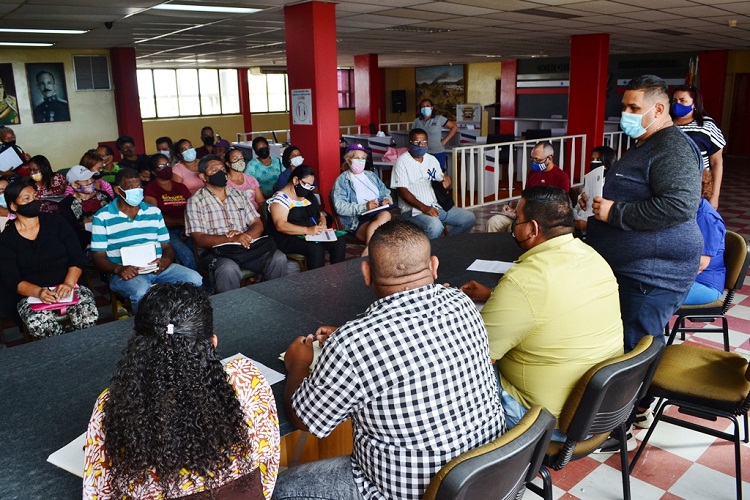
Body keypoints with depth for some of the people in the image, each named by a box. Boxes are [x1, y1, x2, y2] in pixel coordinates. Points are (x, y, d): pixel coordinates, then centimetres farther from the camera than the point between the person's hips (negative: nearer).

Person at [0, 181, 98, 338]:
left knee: (89, 317, -31)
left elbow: (77, 258, 2)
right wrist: (38, 292, -23)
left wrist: (69, 283, -17)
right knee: (40, 327, -34)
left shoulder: (55, 222, 7)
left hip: (68, 287, 1)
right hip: (32, 295, 0)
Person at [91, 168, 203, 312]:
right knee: (141, 292, -38)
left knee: (195, 279, -21)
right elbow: (98, 256, 2)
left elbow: (166, 246, 16)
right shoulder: (102, 217, 5)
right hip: (127, 273, -4)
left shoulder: (154, 212, 17)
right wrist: (118, 269, -19)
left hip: (157, 268, 4)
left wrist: (166, 260, -9)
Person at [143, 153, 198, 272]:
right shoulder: (150, 189, 6)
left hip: (185, 231, 4)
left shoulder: (180, 187, 22)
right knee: (187, 256, -30)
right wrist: (182, 221, -16)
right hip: (166, 231, -4)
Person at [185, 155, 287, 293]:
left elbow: (258, 224, 13)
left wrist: (245, 236, -12)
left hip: (249, 246, 4)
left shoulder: (240, 194, 18)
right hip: (219, 252, -4)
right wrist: (231, 239, -22)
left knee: (278, 258, -22)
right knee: (229, 270, -37)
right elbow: (199, 239, -7)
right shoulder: (196, 201, 3)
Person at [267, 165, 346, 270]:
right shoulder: (280, 199, -10)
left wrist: (322, 223, -1)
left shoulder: (309, 196, 15)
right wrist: (307, 230, -31)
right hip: (290, 239, -8)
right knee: (316, 248, -33)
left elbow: (320, 214, 25)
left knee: (340, 241, -13)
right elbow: (280, 225, -22)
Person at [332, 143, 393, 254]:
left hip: (379, 214, 6)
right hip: (357, 221, -6)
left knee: (386, 214, -32)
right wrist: (364, 207, -19)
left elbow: (385, 192, 25)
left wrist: (387, 199, -1)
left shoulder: (371, 175, 26)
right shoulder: (342, 180, 5)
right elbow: (339, 207, -9)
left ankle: (367, 253, -31)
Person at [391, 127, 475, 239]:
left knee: (469, 218, -2)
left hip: (435, 206, 7)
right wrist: (423, 207, -24)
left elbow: (443, 182, 21)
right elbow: (402, 191, -13)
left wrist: (447, 182, -6)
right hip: (413, 210, -7)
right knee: (435, 226, -35)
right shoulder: (402, 162, -5)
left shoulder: (432, 159, 15)